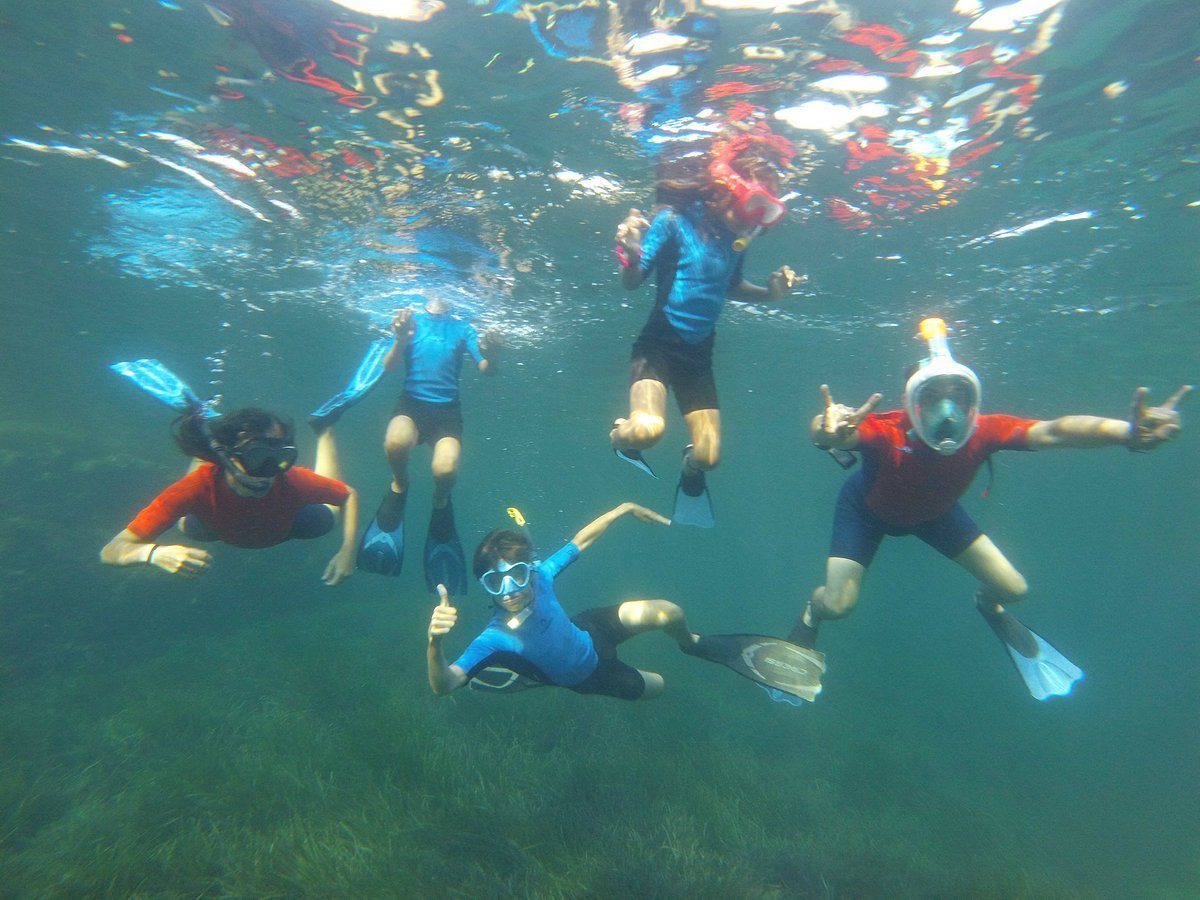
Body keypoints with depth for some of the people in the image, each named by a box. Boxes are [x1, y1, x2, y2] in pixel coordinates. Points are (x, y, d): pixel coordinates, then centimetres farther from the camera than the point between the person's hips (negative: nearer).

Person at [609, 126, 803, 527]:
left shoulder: (737, 239, 0)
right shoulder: (675, 221, -14)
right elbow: (631, 282, -12)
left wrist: (769, 292, 0)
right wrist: (631, 254, -33)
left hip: (699, 354, 5)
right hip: (658, 344, -4)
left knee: (709, 456, 1)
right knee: (648, 428, -30)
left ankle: (690, 473, 41)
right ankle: (620, 433, 10)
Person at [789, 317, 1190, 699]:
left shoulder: (982, 432, -33)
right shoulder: (886, 433, -43)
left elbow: (1051, 431, -46)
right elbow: (843, 432, -63)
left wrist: (1127, 432, -65)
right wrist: (828, 431, -88)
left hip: (933, 510, 4)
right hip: (870, 507, -3)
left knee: (1012, 588, 1)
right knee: (838, 604, -15)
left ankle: (988, 605, 42)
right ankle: (810, 615, 26)